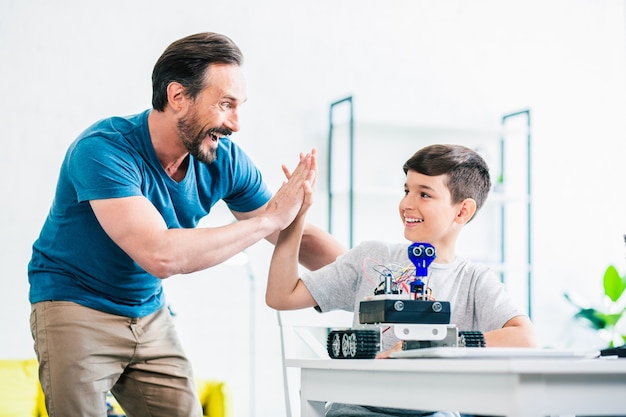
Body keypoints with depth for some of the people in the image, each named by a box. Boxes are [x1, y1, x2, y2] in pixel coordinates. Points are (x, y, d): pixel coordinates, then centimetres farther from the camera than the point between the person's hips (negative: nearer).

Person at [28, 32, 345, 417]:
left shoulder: (225, 161, -8)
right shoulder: (103, 150, -27)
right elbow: (160, 256, -38)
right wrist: (269, 218, -31)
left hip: (150, 314, 5)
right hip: (76, 309, -5)